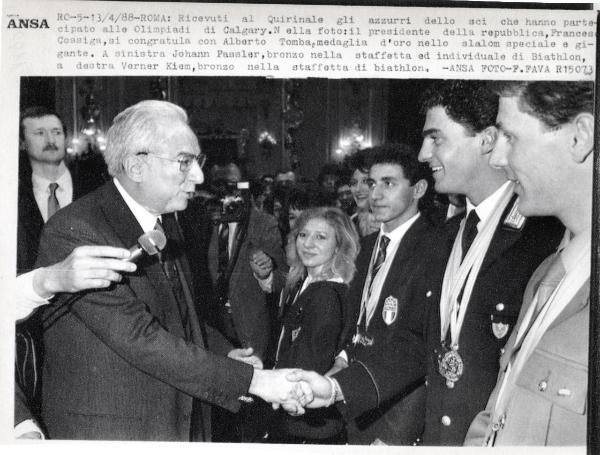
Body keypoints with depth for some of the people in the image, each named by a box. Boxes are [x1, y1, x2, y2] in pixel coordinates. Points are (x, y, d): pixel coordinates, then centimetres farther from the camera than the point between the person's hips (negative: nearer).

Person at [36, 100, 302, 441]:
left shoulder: (165, 222, 5)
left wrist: (223, 353, -2)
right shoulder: (74, 231, -22)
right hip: (108, 433, -7)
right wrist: (250, 380, -25)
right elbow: (140, 339, -26)